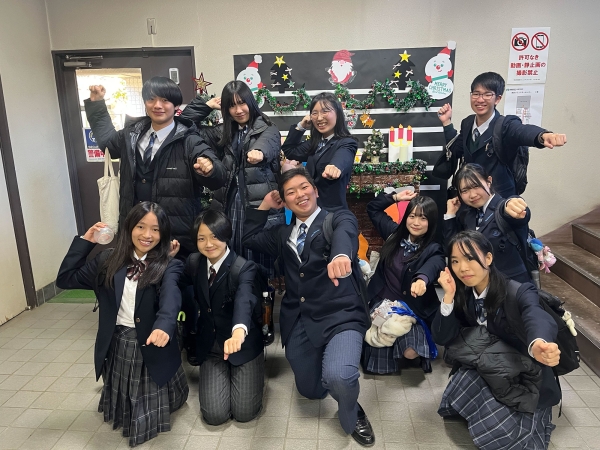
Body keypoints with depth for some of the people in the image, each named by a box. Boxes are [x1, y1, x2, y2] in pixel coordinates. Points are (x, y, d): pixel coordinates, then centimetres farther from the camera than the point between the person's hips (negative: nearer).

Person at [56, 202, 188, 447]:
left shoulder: (168, 266, -13)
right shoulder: (108, 260, 0)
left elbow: (170, 297, -32)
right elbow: (65, 279, 2)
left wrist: (163, 326, -53)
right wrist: (85, 241, -5)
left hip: (151, 345, -3)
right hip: (117, 346, 4)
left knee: (150, 416, 9)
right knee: (121, 410, 23)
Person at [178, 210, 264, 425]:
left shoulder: (244, 267, -22)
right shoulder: (194, 262, -4)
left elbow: (244, 300, -42)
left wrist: (239, 332, -61)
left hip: (244, 343, -3)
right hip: (210, 345, 4)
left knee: (244, 412, -6)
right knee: (214, 415, -6)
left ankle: (253, 372, 24)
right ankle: (213, 374, 26)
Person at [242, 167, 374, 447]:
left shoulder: (339, 219, -1)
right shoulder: (283, 234, 16)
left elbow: (345, 233, -24)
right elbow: (248, 238, 23)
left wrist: (341, 255, -49)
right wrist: (265, 206, 14)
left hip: (340, 317, -5)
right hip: (298, 323, 6)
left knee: (338, 378, -29)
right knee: (311, 391, 16)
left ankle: (352, 415, 7)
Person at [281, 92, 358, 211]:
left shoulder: (347, 143, -14)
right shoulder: (315, 142, 8)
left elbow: (342, 159, -37)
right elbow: (289, 151, 17)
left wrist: (335, 167, -60)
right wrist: (301, 127, 6)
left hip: (331, 210, -7)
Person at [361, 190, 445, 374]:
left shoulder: (434, 250, -10)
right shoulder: (395, 233, 3)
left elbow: (432, 267, -36)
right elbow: (373, 209, 16)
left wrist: (422, 279, -58)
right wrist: (395, 197, 3)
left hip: (412, 310, -3)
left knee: (410, 352, -24)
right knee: (377, 357, -15)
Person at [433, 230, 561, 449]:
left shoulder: (519, 292, -19)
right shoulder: (462, 295, -6)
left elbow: (537, 319, -42)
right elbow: (442, 338, -11)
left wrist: (538, 345, -66)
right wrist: (449, 295, -24)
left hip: (526, 384, -4)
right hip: (484, 376, 4)